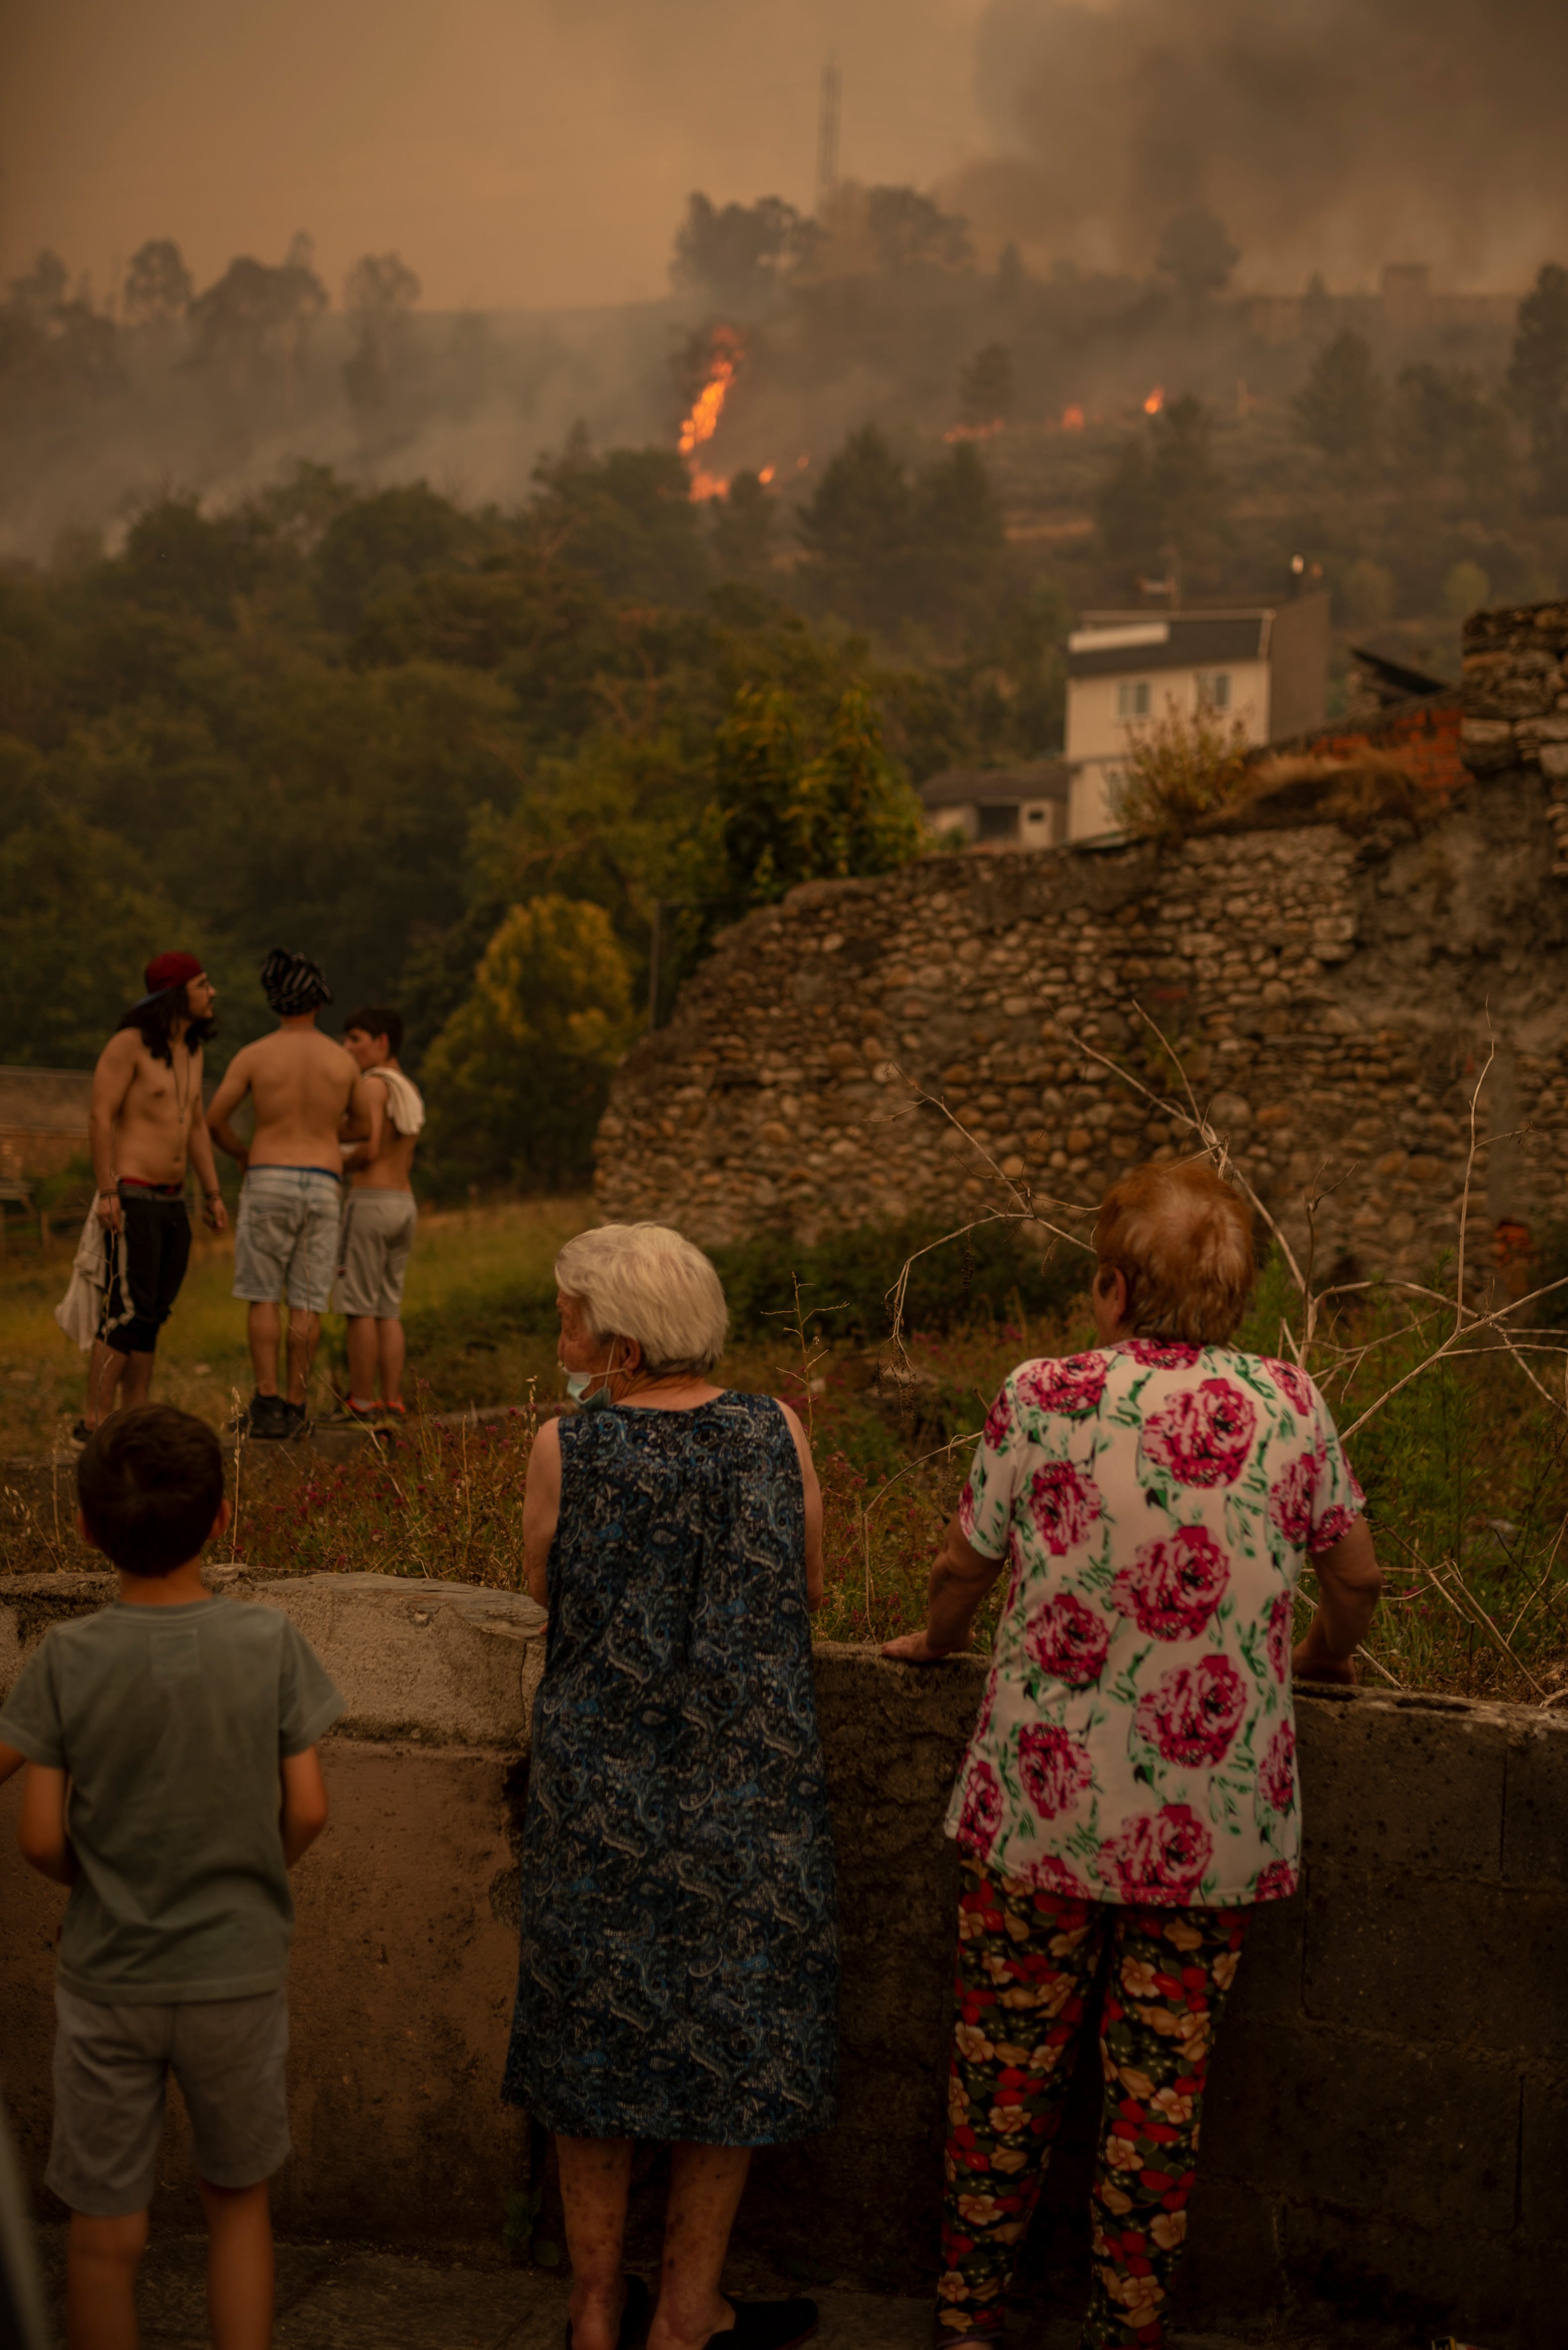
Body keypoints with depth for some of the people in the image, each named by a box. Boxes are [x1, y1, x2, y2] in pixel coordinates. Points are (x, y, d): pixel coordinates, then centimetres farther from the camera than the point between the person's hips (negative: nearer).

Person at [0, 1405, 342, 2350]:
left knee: (106, 2234, 13)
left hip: (107, 1979, 0)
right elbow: (308, 1812, -8)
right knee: (239, 2201, 21)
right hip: (241, 1972, 1)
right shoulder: (270, 1641, -13)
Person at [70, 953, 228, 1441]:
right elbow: (100, 1118, -16)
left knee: (151, 1316, 7)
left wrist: (212, 1194, 14)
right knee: (125, 1315, -12)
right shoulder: (129, 1042, -12)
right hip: (130, 1200, -8)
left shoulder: (191, 1050, 13)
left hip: (170, 1204, 8)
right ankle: (93, 1423, -8)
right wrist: (106, 1194, -21)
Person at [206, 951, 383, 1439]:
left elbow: (214, 1120, 1)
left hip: (268, 1184, -2)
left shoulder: (254, 1056, -3)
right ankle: (294, 1407, 3)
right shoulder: (344, 1061, 4)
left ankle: (267, 1404, -4)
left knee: (264, 1298, 3)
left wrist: (241, 1154, 21)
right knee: (307, 1303, 4)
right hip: (322, 1189, 2)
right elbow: (366, 1126, 16)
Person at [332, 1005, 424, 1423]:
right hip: (405, 1204, 8)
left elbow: (365, 1152, -16)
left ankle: (361, 1402, -4)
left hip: (370, 1201, -8)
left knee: (361, 1307, -4)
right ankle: (392, 1401, 7)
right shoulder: (409, 1090, 16)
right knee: (389, 1309, 9)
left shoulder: (374, 1085, -9)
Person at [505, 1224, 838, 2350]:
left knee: (597, 2032, 16)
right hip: (749, 1782, 0)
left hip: (601, 1781, 0)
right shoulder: (776, 1433, -7)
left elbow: (545, 1592, 3)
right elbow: (811, 1590, 5)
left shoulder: (567, 1449, -12)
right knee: (734, 2042, 14)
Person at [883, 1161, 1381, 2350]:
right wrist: (1322, 1657, 29)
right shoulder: (1289, 1405, -3)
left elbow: (964, 1564, 2)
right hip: (1215, 1817, 1)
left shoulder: (1042, 1396, -8)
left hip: (1044, 1799, -1)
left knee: (1007, 2064, 14)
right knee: (1163, 2078, 12)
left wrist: (938, 1638, 24)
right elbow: (1358, 1578, 9)